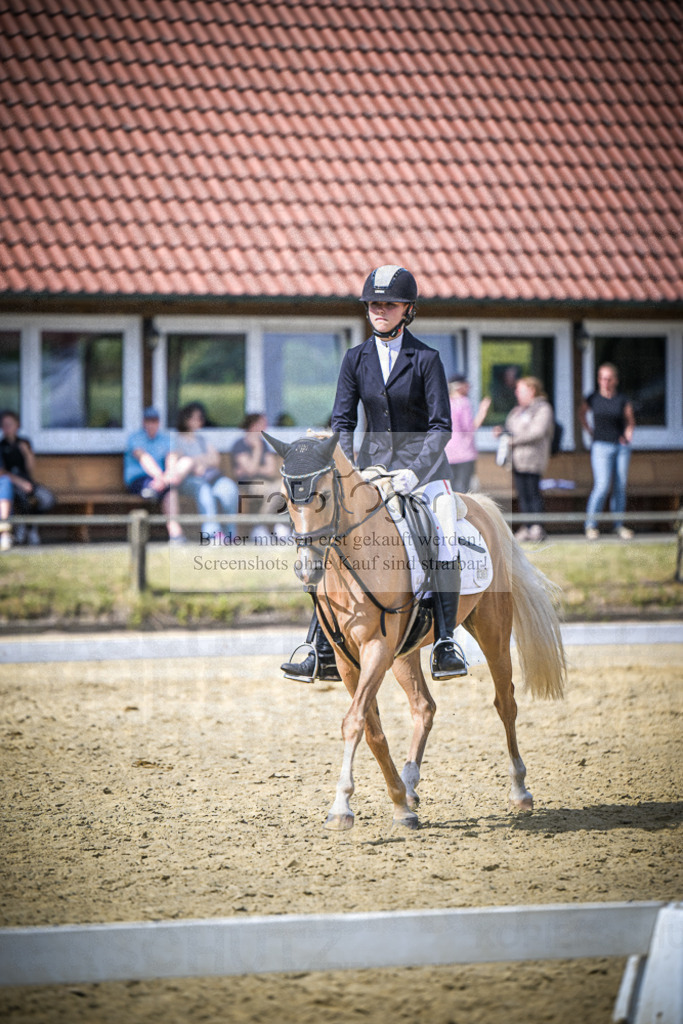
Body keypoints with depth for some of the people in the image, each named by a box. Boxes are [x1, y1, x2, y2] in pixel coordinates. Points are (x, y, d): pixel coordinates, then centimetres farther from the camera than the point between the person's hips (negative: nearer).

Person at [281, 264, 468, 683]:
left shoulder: (426, 359, -7)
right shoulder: (356, 359, 4)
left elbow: (441, 425, -11)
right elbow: (342, 421, 4)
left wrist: (415, 472, -24)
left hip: (423, 461, -3)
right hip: (373, 463, 3)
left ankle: (446, 645, -17)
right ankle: (323, 653, -2)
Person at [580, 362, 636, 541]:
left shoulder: (622, 400, 2)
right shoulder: (593, 399, 1)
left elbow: (630, 421, 13)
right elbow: (582, 414, 19)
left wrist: (628, 434, -4)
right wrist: (590, 431, 10)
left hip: (621, 447, 2)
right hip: (601, 446, -2)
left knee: (620, 487, 5)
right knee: (602, 486, -13)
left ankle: (619, 525, 14)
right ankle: (591, 524, -3)